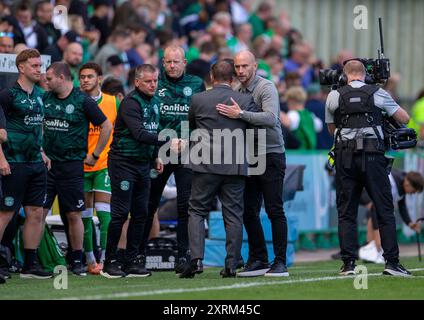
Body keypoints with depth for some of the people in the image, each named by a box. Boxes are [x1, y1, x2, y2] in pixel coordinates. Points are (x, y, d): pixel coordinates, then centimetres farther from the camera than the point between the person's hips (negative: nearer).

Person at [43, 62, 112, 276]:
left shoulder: (83, 101, -6)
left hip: (72, 166, -3)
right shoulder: (46, 98, 7)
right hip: (47, 163, 3)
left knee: (74, 215, 1)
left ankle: (77, 261, 12)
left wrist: (94, 155, 1)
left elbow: (106, 126, -1)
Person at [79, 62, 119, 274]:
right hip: (80, 166, 2)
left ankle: (104, 259, -12)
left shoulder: (113, 103, 1)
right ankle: (89, 260, 17)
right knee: (84, 215, 6)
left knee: (104, 213, -12)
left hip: (105, 164, -2)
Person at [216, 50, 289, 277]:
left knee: (274, 210, -7)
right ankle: (258, 260, 14)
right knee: (249, 211, 6)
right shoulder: (238, 92, 11)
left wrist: (240, 114, -31)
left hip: (271, 156, -7)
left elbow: (270, 117, -27)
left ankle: (280, 262, -6)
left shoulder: (266, 88, -11)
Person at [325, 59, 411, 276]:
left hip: (345, 156, 1)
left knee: (346, 212, 6)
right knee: (385, 210, 3)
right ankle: (391, 262, -3)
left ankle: (348, 263, -1)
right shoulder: (378, 94, 3)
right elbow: (405, 119, 11)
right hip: (372, 156, -1)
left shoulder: (334, 96, 5)